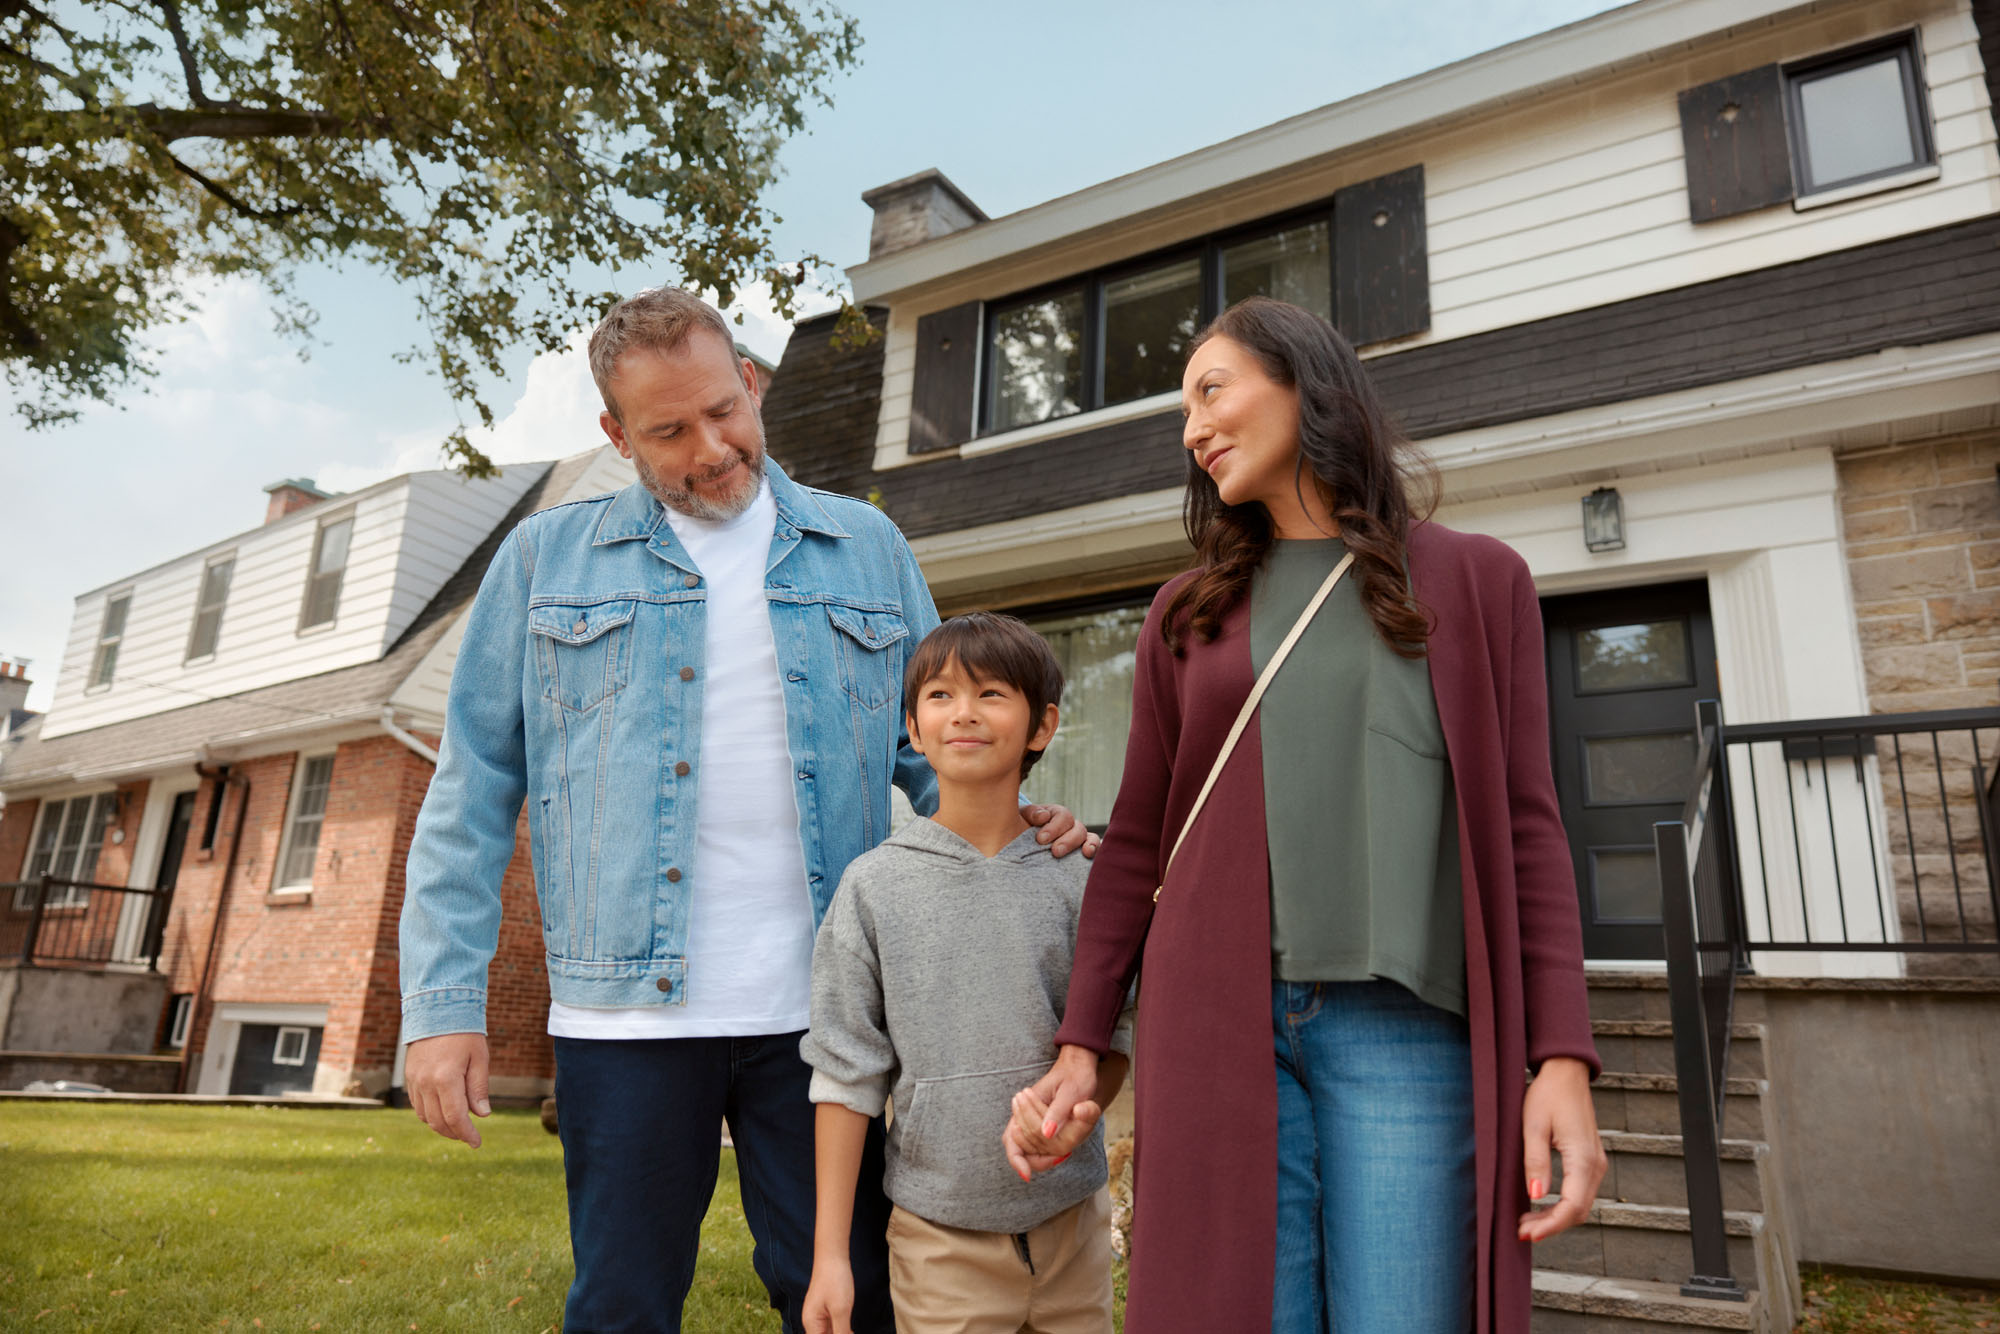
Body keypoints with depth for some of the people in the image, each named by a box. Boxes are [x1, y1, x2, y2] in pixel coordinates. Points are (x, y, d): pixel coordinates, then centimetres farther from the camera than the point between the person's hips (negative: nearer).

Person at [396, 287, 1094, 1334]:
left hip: (816, 1007, 1)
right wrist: (442, 1000, -1)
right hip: (626, 1011, 0)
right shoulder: (546, 559, 7)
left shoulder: (867, 550, 9)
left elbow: (930, 747, 13)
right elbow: (472, 789, 5)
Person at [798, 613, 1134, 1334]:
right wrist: (829, 1251, -3)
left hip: (1072, 1219, 2)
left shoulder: (1076, 877, -3)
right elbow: (846, 1072, -3)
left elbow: (1113, 1036, 4)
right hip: (940, 1231, -1)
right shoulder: (875, 886, -5)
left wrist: (1082, 1105, -18)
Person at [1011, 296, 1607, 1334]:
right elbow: (1137, 841, 11)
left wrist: (1563, 1059, -5)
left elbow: (1525, 827, 4)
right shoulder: (1188, 614, 12)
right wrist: (1081, 1045, 5)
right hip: (1219, 1017, 2)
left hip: (1409, 1026, -1)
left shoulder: (1476, 582, 8)